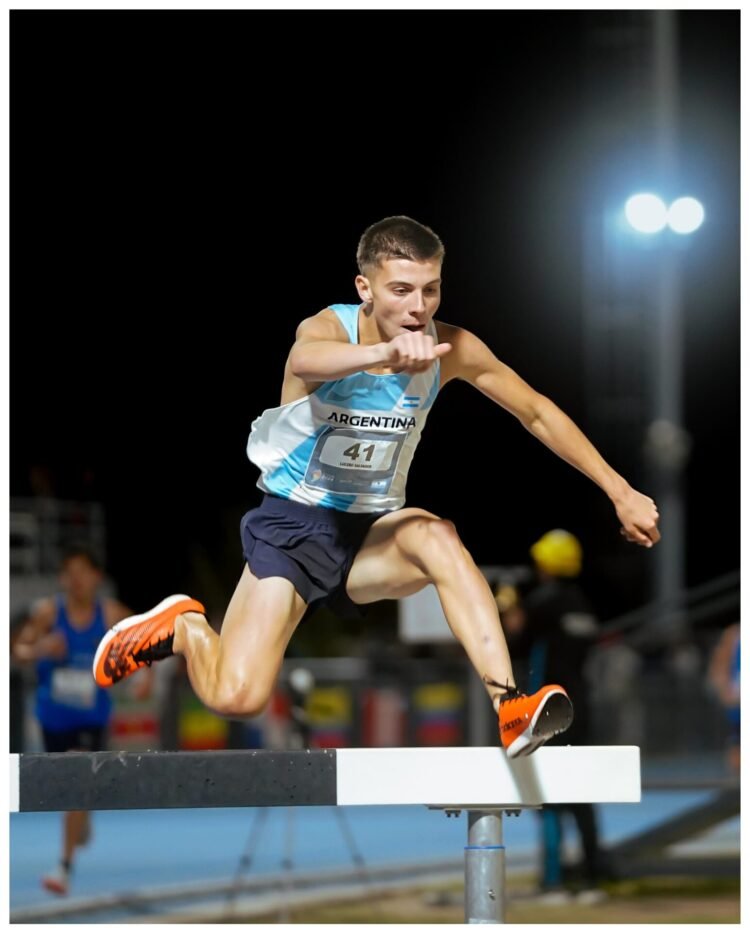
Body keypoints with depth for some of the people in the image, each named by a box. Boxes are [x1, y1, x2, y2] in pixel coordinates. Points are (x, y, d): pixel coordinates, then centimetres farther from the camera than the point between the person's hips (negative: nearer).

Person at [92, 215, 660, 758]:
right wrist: (388, 351, -68)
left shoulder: (452, 350, -8)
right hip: (292, 526, -3)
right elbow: (306, 361, -47)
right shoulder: (329, 328, -20)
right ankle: (184, 628, 16)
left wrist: (619, 491, 3)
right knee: (236, 698, -18)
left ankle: (510, 708, -40)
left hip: (372, 534, 3)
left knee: (436, 535, -33)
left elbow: (538, 413, 6)